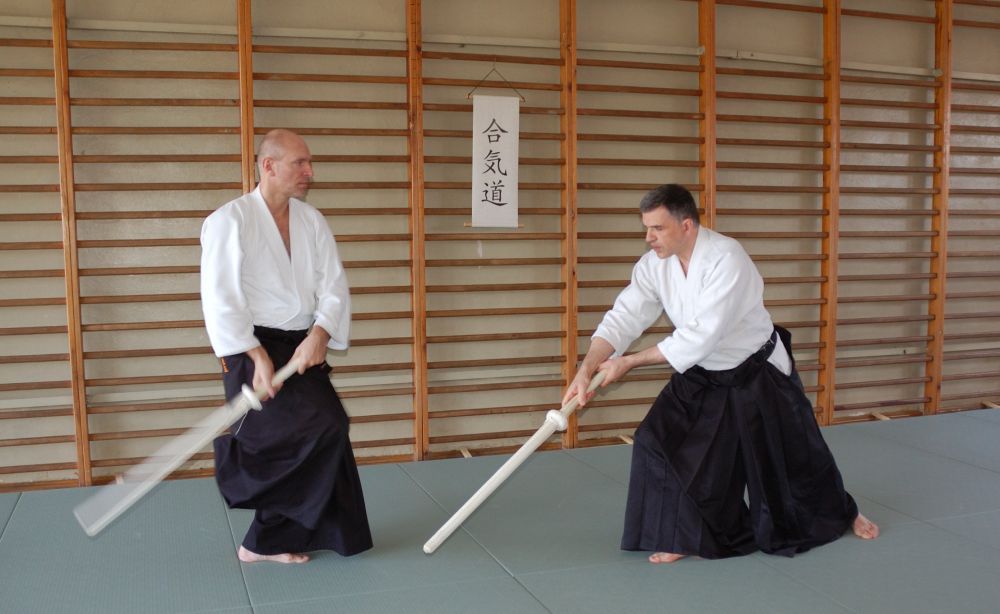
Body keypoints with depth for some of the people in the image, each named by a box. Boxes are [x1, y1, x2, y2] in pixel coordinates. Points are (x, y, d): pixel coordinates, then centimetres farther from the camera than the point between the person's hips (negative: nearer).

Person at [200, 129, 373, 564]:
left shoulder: (311, 221, 7)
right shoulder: (230, 221, -10)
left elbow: (334, 285, 1)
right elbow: (221, 299, -15)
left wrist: (320, 335, -16)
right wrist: (256, 356, -21)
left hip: (303, 347, 7)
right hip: (255, 350, -7)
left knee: (311, 444, 9)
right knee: (324, 427, -20)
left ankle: (268, 542, 26)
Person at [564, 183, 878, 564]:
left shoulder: (727, 259, -33)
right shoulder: (654, 265, -13)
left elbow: (702, 336, -36)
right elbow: (623, 318, -17)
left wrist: (630, 362, -33)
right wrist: (587, 369, -32)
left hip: (759, 375, -5)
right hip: (702, 376, 5)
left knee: (797, 452, 12)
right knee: (659, 441, -11)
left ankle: (841, 512, 43)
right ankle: (684, 537, 7)